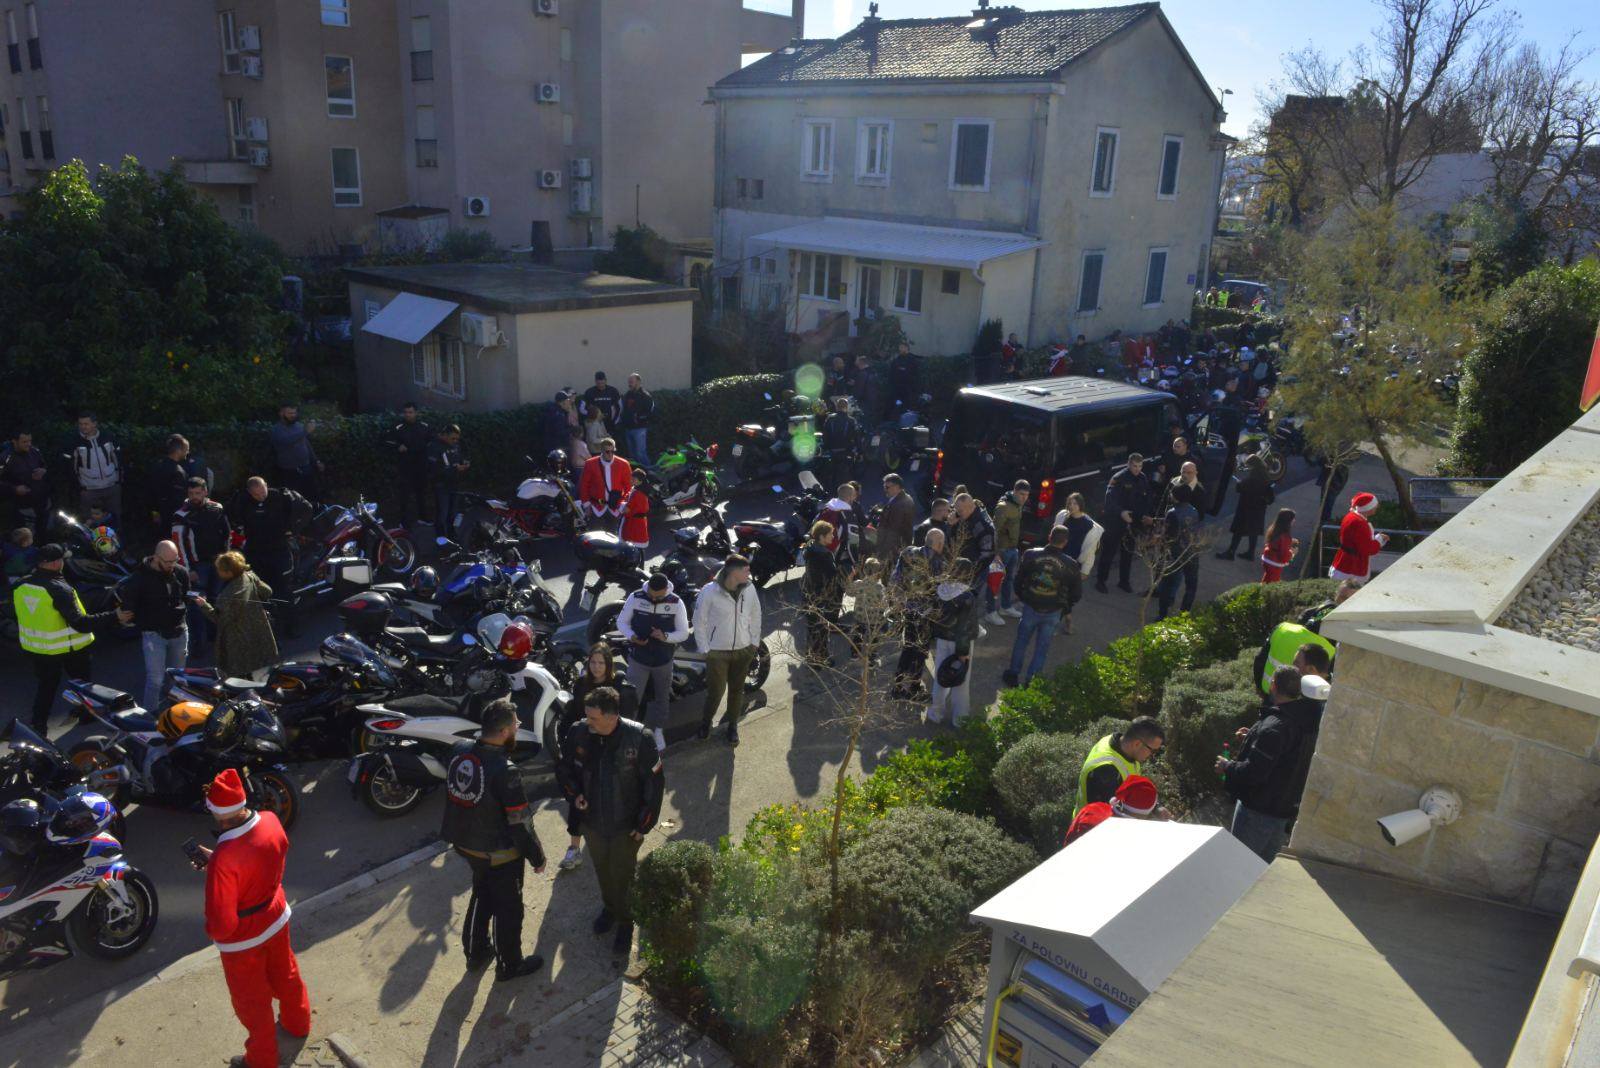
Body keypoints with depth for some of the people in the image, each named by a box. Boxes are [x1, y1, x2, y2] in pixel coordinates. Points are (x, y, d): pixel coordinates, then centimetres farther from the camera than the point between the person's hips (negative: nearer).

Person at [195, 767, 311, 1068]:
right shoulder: (271, 821, -20)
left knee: (252, 1001, 20)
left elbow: (221, 924, -31)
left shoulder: (225, 859, -39)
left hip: (242, 940, -6)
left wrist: (213, 932, -9)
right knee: (285, 974, 32)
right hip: (276, 917, 6)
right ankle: (297, 1022, 58)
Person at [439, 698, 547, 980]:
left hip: (466, 844, 7)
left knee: (481, 897, 30)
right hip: (499, 854, -7)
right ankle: (509, 966, 35)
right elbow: (520, 824, -23)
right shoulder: (504, 772, -33)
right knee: (508, 909, 16)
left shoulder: (460, 751, -13)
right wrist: (537, 857, -9)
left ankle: (476, 952, 48)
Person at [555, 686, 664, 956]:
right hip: (592, 821, 3)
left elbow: (655, 783, -16)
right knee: (602, 870, 26)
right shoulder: (579, 733, -17)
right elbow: (563, 767, 3)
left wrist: (644, 824, -12)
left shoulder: (639, 738, -27)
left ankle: (625, 921, 41)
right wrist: (574, 793, -13)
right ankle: (609, 907, 54)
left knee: (623, 875, 15)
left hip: (626, 825, -3)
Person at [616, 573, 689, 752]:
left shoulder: (676, 603, -12)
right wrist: (631, 636, -22)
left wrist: (665, 637, -27)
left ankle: (657, 731, 39)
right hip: (638, 658, -1)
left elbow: (683, 633, -8)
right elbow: (621, 621, -2)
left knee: (661, 697, 18)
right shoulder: (635, 598, -13)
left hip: (664, 660, 2)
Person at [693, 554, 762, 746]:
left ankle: (732, 725, 34)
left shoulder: (749, 589, -6)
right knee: (716, 691, 3)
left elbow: (755, 615, 8)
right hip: (717, 652, -4)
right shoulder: (710, 591, -19)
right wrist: (705, 649, -9)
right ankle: (706, 721, 31)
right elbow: (699, 622, -10)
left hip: (743, 651, 4)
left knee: (737, 689, 15)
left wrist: (755, 642, 7)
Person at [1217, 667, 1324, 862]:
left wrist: (1228, 767, -9)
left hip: (1259, 811, -9)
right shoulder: (1308, 723, 3)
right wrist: (1252, 738, 18)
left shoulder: (1273, 727, -26)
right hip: (1289, 811, 9)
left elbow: (1254, 772, -27)